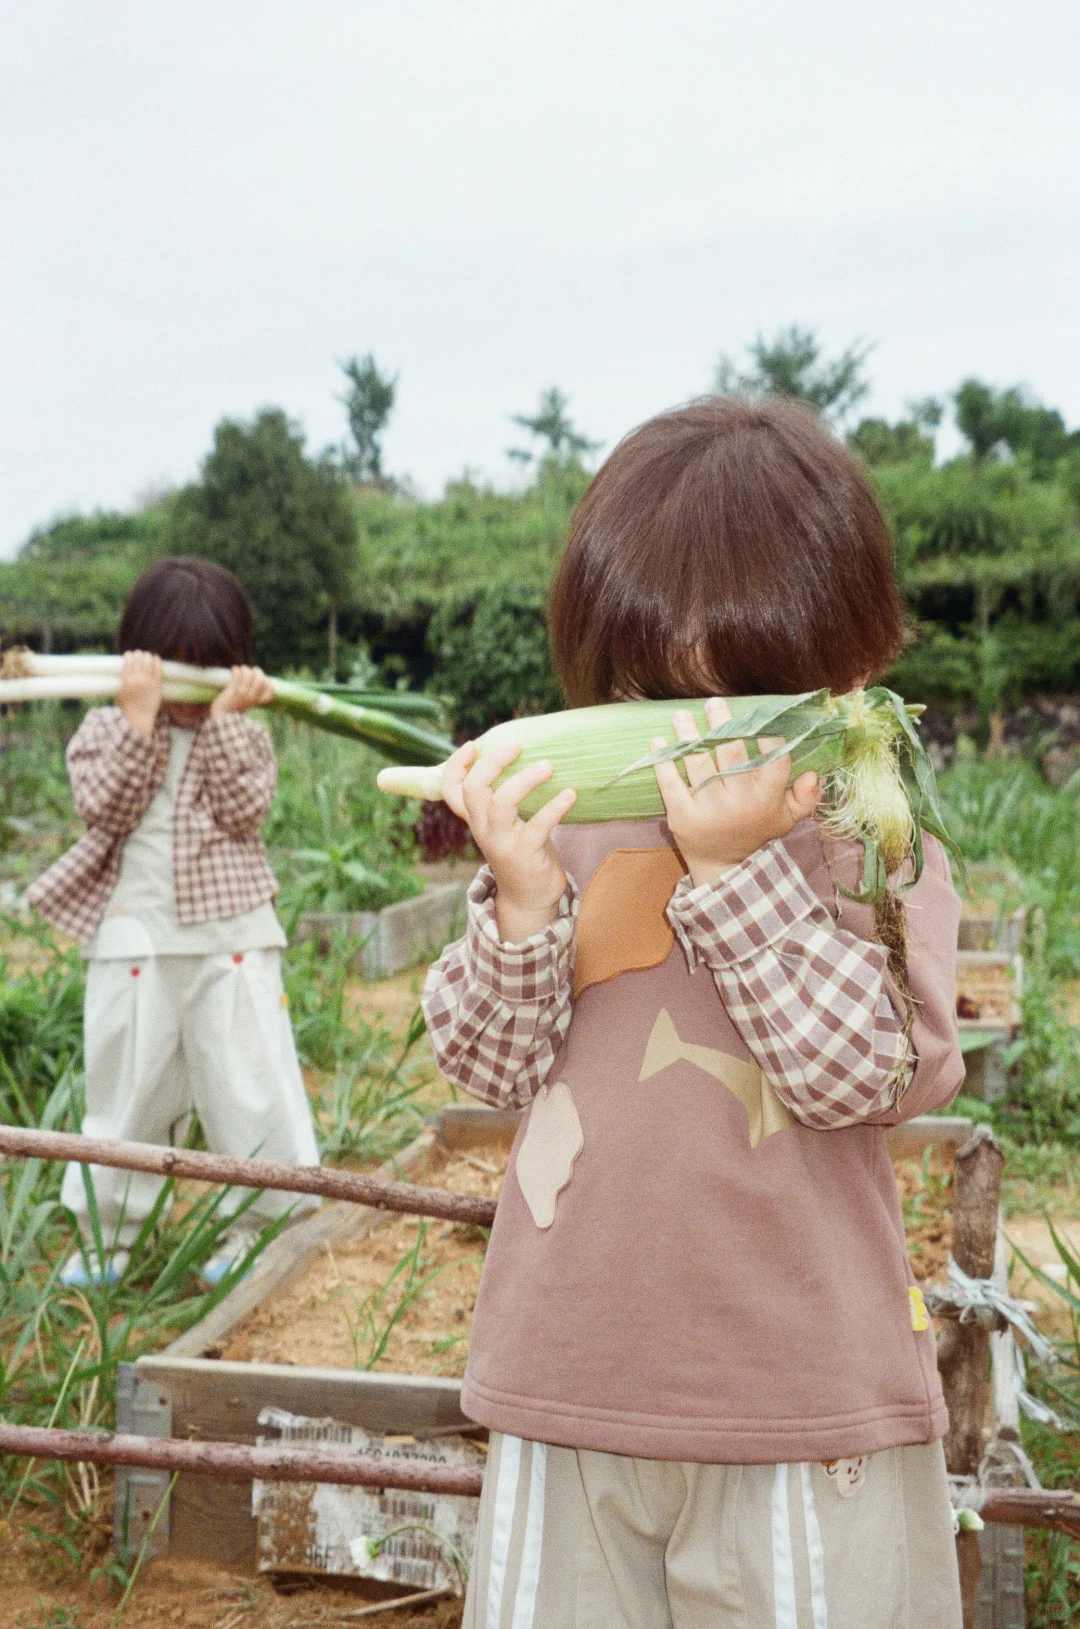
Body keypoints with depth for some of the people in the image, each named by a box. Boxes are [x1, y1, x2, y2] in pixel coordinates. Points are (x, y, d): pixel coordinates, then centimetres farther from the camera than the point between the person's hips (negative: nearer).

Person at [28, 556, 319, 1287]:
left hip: (232, 939, 0)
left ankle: (255, 1225, 14)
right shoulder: (106, 729, 4)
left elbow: (246, 809, -10)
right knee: (127, 1089, 10)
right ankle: (108, 1229, 23)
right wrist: (141, 719, -17)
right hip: (134, 941, 0)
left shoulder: (246, 734, 5)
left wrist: (223, 718, -14)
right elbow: (107, 808, -11)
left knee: (249, 1085, 1)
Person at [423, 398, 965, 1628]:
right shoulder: (571, 837, 0)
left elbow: (872, 1072, -19)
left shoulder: (881, 865, -6)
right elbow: (489, 1063, -1)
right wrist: (521, 902, -19)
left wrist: (732, 867, -24)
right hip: (567, 1393, 3)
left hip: (804, 1414, -2)